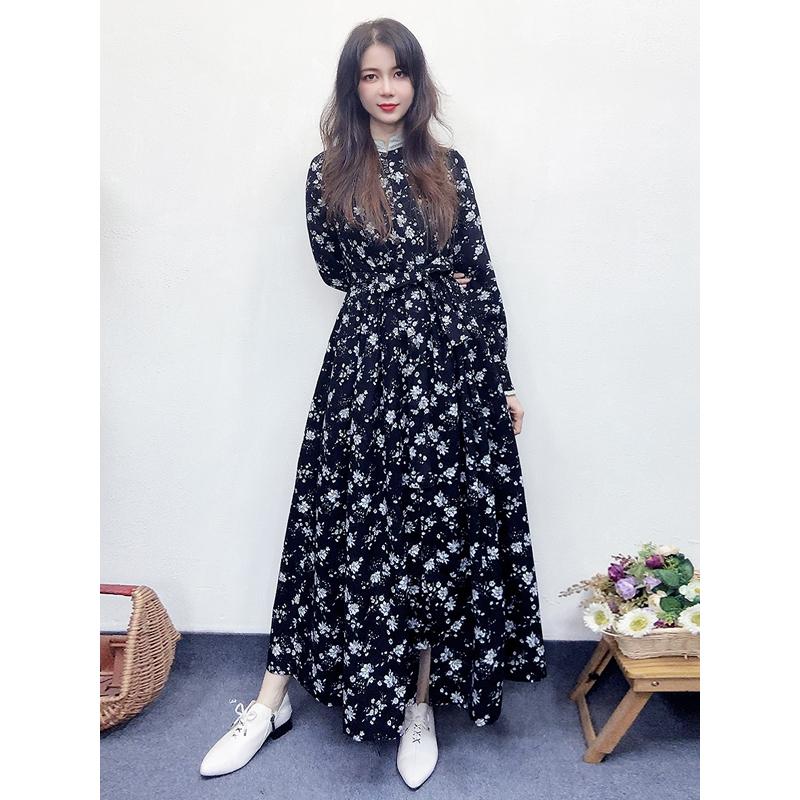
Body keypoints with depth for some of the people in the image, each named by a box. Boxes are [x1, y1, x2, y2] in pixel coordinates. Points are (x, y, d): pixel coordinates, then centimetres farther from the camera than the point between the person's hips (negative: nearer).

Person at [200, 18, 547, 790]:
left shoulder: (446, 167, 10)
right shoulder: (329, 173, 8)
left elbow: (481, 279, 7)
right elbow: (335, 269, 6)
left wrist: (503, 380, 3)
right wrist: (432, 278, 2)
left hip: (452, 364, 2)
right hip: (367, 365, -1)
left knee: (442, 529, 4)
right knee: (347, 526, 2)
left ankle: (420, 705, 22)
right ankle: (273, 699, 20)